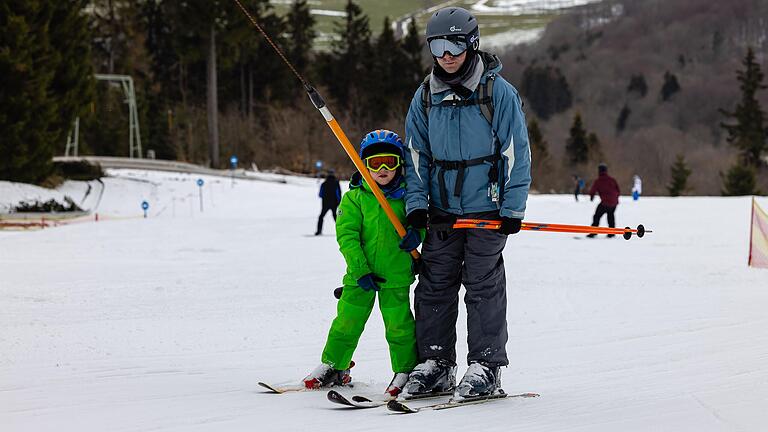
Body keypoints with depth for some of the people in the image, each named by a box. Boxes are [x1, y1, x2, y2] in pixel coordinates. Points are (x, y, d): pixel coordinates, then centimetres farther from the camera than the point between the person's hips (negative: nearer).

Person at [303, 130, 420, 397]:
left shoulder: (406, 196, 2)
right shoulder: (354, 198, -2)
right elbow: (346, 235, -7)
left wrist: (417, 235, -17)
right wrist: (360, 270, -15)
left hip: (396, 274, 0)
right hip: (360, 274, 0)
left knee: (399, 324, -2)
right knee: (347, 320, 6)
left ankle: (406, 370, 12)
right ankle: (334, 366, 23)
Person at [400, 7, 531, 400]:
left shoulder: (497, 92, -7)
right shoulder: (426, 96, 6)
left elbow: (516, 152, -6)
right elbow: (417, 153, 12)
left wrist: (513, 207, -10)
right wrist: (416, 203, 1)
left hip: (488, 208, -4)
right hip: (442, 210, 5)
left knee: (483, 286, -3)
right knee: (434, 285, 4)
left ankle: (486, 367, 3)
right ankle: (435, 364, 11)